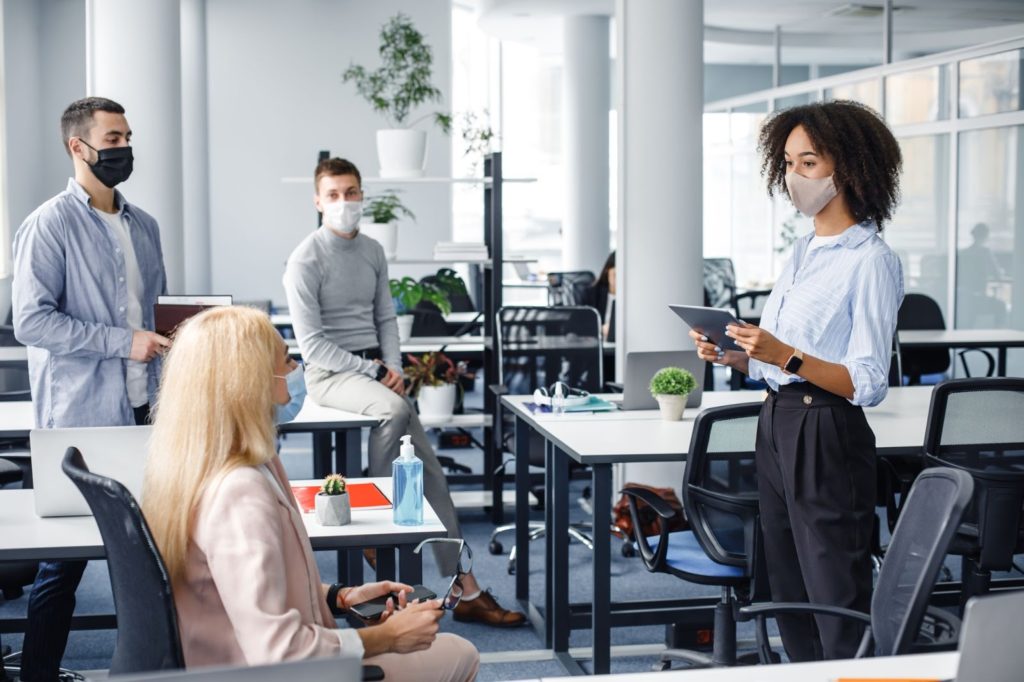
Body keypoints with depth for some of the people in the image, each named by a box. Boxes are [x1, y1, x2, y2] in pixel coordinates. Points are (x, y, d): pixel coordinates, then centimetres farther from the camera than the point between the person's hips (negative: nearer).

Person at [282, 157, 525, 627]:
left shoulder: (373, 252, 12)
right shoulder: (305, 261, -8)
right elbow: (311, 343, -13)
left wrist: (394, 368, -3)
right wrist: (374, 373, -15)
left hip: (375, 368, 6)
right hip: (331, 374, -6)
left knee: (431, 474, -3)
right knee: (396, 409, -38)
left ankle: (467, 593, -1)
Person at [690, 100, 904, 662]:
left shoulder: (871, 261, -10)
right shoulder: (802, 252, 15)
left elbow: (868, 384, -16)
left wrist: (787, 357, -27)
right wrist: (732, 357, 0)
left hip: (827, 439, -9)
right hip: (776, 426, 9)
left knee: (838, 607, -3)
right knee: (790, 599, 15)